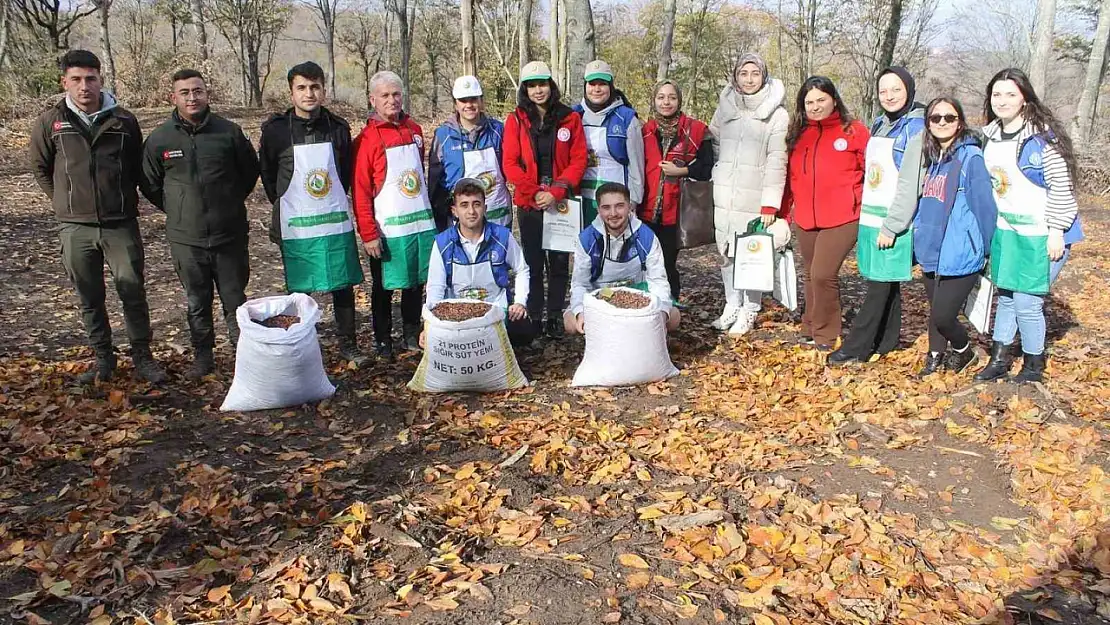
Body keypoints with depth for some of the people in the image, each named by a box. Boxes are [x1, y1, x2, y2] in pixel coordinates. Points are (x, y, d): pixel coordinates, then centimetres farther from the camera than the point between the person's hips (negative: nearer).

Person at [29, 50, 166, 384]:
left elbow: (137, 167, 13)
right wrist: (64, 201, 9)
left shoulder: (124, 120, 0)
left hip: (121, 224, -1)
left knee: (133, 292, 1)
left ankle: (142, 356, 14)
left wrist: (125, 200, 9)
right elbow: (40, 167, 13)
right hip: (76, 228, 1)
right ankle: (103, 359, 23)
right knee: (89, 299, 10)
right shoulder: (50, 122, 0)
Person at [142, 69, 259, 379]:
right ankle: (203, 356, 25)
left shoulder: (229, 132, -3)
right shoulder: (160, 138, -1)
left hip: (230, 235, -1)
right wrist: (177, 210, 11)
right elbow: (150, 184, 13)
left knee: (235, 299, 8)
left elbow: (250, 170, 12)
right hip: (186, 238, 1)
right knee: (197, 303, 12)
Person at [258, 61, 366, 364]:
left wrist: (333, 201, 13)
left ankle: (348, 344, 21)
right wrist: (285, 206, 14)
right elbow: (268, 175, 9)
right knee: (299, 290, 7)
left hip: (336, 220, 2)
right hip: (296, 224, -2)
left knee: (343, 285, 8)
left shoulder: (338, 127, 1)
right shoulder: (276, 129, -5)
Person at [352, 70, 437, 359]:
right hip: (388, 227, -5)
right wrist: (368, 233, -14)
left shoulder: (414, 130, 8)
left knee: (417, 281, 13)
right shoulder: (367, 138, -8)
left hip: (422, 221, 5)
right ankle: (383, 341, 21)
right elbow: (361, 191, -10)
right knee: (385, 287, 8)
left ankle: (412, 334, 28)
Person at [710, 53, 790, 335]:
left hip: (754, 196, -4)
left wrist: (770, 205, -12)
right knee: (727, 252, 10)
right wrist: (715, 177, 10)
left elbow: (776, 162, -7)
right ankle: (732, 306, 22)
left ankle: (749, 311, 9)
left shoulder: (776, 114, -3)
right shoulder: (725, 106, 8)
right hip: (724, 195, 4)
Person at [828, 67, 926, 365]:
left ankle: (856, 348, 0)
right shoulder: (879, 125, 15)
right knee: (886, 284, 13)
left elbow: (910, 184, -15)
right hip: (871, 218, 7)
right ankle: (885, 342, 21)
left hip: (893, 223, -7)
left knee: (879, 285, -3)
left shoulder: (916, 127, -9)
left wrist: (891, 226, -18)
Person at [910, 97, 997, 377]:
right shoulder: (931, 158, 11)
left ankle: (964, 351, 24)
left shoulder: (970, 157, -12)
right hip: (931, 252, 7)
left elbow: (985, 206, -11)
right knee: (936, 311, 16)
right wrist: (918, 234, 14)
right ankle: (936, 358, 32)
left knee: (942, 316, -5)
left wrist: (985, 249, -6)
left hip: (959, 255, -6)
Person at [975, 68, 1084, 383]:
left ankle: (1034, 366, 14)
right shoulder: (991, 136, 5)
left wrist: (1056, 233, -18)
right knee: (1005, 295, 13)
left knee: (1026, 302, -6)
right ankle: (999, 360, 24)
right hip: (1006, 230, 7)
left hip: (1041, 234, -7)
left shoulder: (1043, 136, -15)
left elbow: (1062, 186, -15)